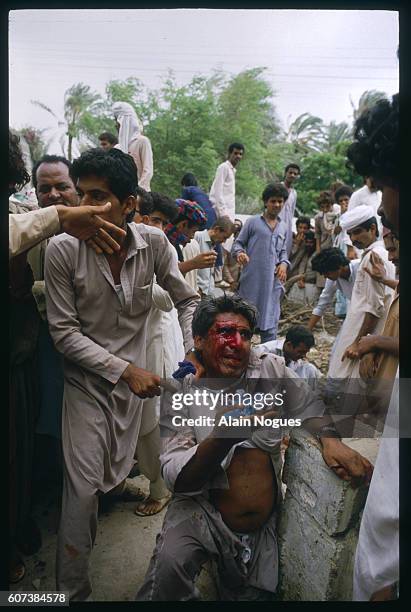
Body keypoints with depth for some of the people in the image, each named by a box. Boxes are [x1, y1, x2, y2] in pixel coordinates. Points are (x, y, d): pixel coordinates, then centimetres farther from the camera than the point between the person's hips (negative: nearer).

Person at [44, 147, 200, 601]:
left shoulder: (153, 242, -11)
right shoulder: (62, 249, -18)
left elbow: (186, 300, 3)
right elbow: (64, 332, -15)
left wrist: (192, 351, -10)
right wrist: (126, 369, -20)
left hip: (134, 375, 3)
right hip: (87, 380, -2)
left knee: (116, 473, 19)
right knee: (83, 487, -3)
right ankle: (72, 589, 17)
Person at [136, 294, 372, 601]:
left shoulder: (271, 369, -3)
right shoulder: (180, 394, -11)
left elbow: (308, 405, 11)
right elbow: (176, 478, -18)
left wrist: (330, 439, -10)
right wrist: (222, 437, -35)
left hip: (263, 527, 4)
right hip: (201, 514, -3)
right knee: (168, 566, -31)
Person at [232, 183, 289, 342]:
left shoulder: (283, 227, 16)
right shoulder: (253, 222, 1)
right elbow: (238, 243, 3)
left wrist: (284, 264, 4)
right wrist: (239, 253, -19)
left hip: (273, 280, 4)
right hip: (251, 279, -4)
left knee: (270, 320, 6)